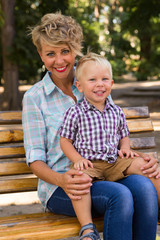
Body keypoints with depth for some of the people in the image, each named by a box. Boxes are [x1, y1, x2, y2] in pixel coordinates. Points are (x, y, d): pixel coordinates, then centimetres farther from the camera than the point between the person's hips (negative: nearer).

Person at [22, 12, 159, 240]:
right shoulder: (34, 97, 2)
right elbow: (35, 159, -2)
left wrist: (141, 160, -6)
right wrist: (61, 180, -24)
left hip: (102, 177, 4)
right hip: (59, 188, -3)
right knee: (119, 195, -33)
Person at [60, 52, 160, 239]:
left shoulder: (116, 112, 12)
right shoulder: (75, 113, -2)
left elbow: (123, 135, 25)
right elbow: (65, 140, 1)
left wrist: (125, 148, 3)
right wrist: (77, 159, -14)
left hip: (115, 162, 4)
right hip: (89, 164, -4)